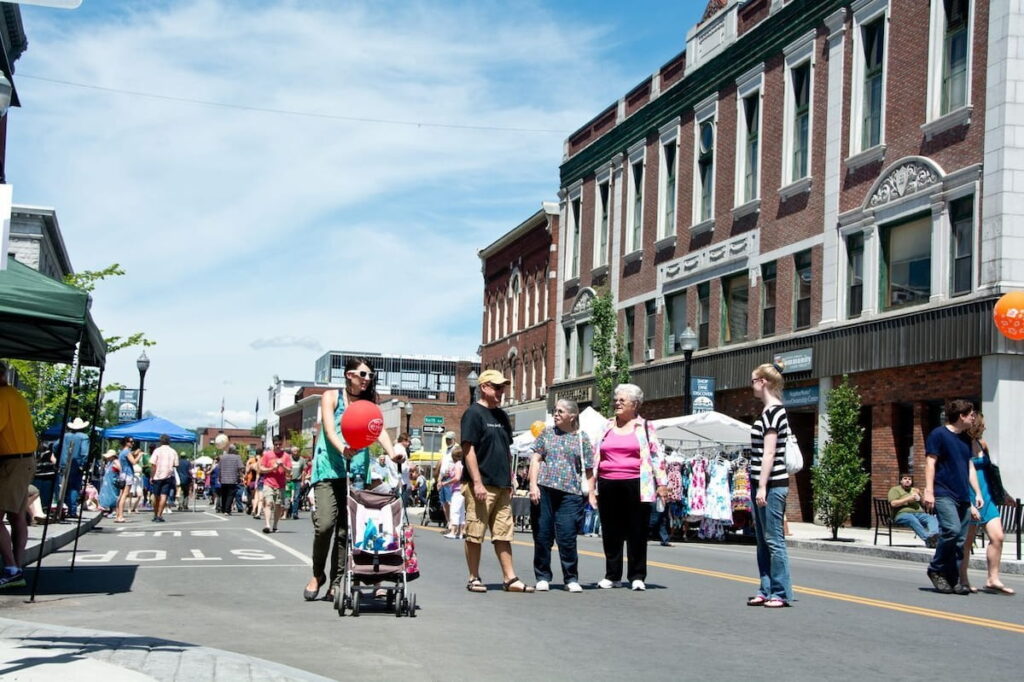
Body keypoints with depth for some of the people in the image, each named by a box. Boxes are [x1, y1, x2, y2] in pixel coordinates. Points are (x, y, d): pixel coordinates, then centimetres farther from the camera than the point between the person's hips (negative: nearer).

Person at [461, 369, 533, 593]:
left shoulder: (501, 416, 16)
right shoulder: (474, 413, -7)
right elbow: (468, 449, -13)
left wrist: (510, 480, 17)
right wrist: (477, 482, -18)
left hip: (502, 486, 7)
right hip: (480, 485, -7)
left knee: (503, 534, 8)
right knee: (475, 534, 0)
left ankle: (510, 578, 9)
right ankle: (474, 578, 8)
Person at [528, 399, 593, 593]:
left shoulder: (582, 439, 8)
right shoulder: (547, 433, 12)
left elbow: (589, 469, 8)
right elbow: (535, 459, 7)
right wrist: (533, 485, -5)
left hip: (570, 493, -2)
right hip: (544, 490, 2)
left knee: (567, 537, -6)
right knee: (542, 535, 4)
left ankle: (571, 579, 7)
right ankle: (542, 577, 15)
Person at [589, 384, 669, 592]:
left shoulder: (644, 427, 6)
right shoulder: (607, 427, 16)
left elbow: (657, 456, 4)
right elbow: (596, 458, 17)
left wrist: (662, 483, -4)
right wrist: (591, 486, 12)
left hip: (635, 485, -3)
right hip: (608, 486, 4)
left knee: (637, 532, -1)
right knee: (611, 532, 7)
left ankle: (637, 576, 6)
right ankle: (612, 575, 16)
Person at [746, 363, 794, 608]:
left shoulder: (773, 411, -13)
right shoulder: (770, 411, 16)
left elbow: (769, 452, -17)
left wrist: (762, 487, -19)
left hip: (772, 485, -10)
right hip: (762, 483, 10)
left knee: (774, 540, -6)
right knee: (762, 541, 12)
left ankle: (781, 593, -1)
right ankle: (766, 590, 17)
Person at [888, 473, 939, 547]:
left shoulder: (915, 490, 33)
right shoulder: (895, 489, 18)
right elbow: (893, 503, -1)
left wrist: (919, 495, 10)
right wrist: (908, 499, -2)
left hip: (919, 513, 5)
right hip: (903, 514, -5)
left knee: (932, 518, -28)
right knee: (912, 519, -41)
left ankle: (933, 534, -58)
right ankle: (927, 538, -60)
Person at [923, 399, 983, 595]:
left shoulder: (965, 440, 18)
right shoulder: (938, 434, -4)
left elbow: (970, 467, 22)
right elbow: (930, 463, -9)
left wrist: (977, 493, 14)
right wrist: (929, 491, -15)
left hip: (962, 497, 8)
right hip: (943, 494, -7)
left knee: (960, 540, 3)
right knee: (952, 530, -22)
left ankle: (952, 580, 8)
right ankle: (936, 570, -5)